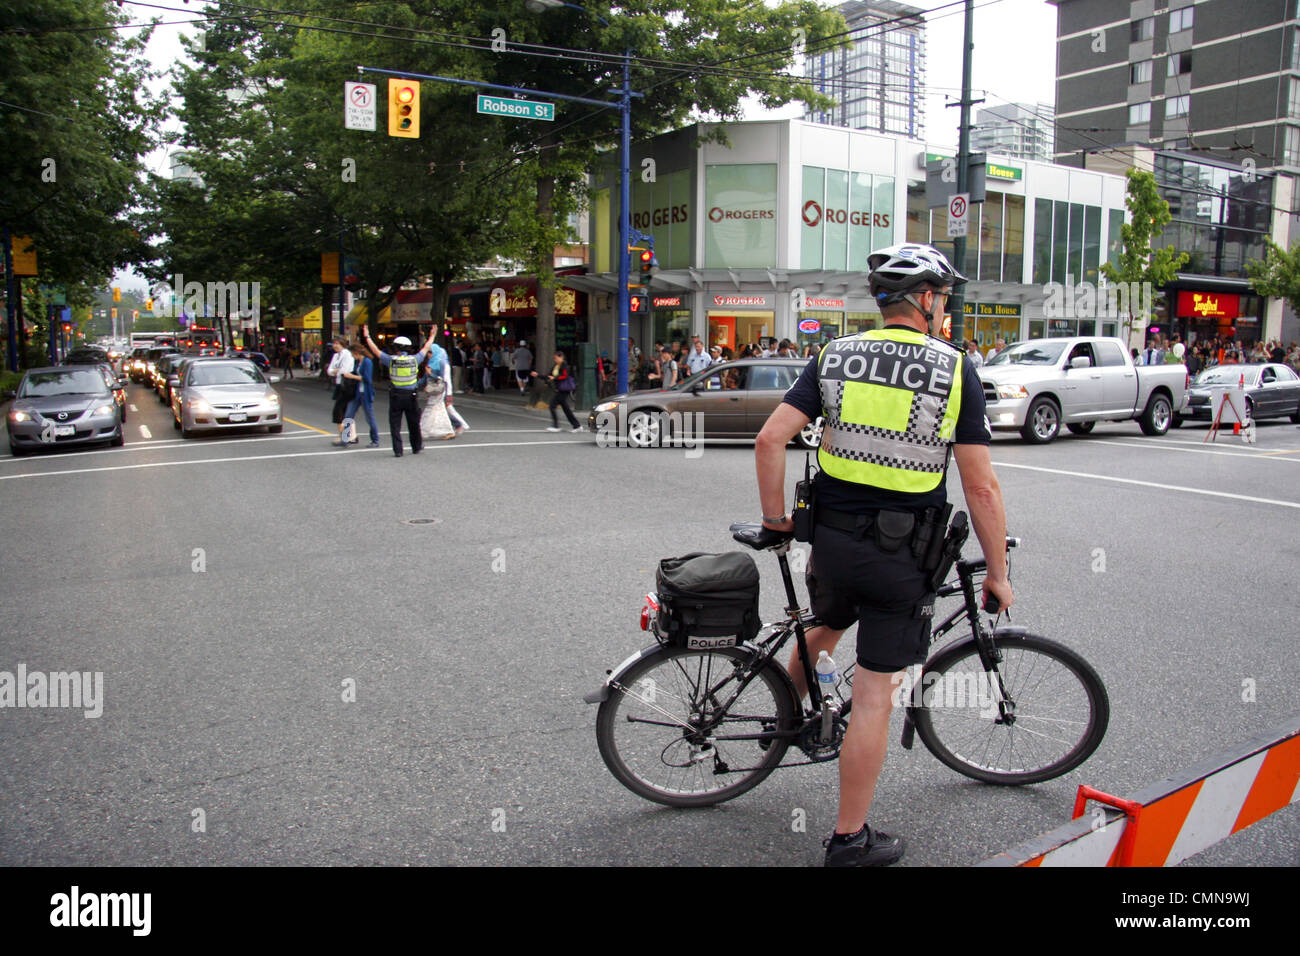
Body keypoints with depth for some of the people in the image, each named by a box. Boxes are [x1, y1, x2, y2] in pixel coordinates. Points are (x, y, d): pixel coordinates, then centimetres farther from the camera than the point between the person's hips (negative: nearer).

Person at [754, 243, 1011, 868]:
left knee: (826, 627, 32)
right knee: (873, 692, 5)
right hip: (902, 555, -3)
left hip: (831, 537, 4)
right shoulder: (955, 368, -6)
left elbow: (771, 440, -6)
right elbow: (981, 488, -7)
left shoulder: (834, 356, 2)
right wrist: (997, 572, 3)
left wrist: (775, 519, 6)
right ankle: (850, 841, 17)